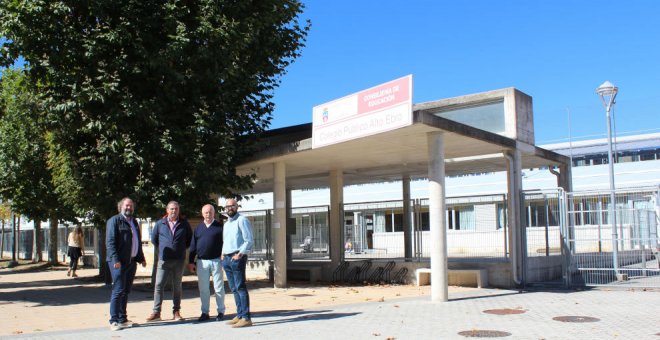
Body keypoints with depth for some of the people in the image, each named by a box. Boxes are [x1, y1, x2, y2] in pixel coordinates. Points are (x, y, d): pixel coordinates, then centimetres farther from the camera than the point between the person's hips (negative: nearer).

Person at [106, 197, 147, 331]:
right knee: (118, 291, -8)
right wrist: (115, 260, -21)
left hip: (131, 261, 7)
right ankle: (114, 321, -3)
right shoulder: (114, 221, -5)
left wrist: (141, 258, 21)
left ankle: (122, 319, 16)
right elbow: (110, 242, -13)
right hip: (119, 262, -7)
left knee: (126, 291, 10)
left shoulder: (134, 222, 20)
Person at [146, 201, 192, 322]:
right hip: (163, 260, 0)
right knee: (158, 285, -5)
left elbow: (190, 238, 17)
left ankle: (176, 312, 13)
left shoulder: (184, 224, 4)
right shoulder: (160, 223, 5)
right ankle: (156, 312, 1)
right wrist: (162, 248, 11)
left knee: (177, 287, 7)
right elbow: (154, 238, 17)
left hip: (179, 260, 0)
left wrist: (182, 248, 9)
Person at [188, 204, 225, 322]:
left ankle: (221, 311, 12)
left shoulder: (220, 227, 1)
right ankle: (205, 312, 16)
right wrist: (191, 262, 9)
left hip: (216, 261, -3)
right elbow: (193, 246, 13)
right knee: (203, 289, 7)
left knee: (218, 288, 2)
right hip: (202, 262, 3)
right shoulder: (198, 228, 11)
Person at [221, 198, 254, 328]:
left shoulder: (242, 220, -5)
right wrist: (223, 253, 12)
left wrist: (240, 253, -18)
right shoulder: (226, 224, 21)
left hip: (237, 258, -8)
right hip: (226, 259, 8)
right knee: (234, 289, 10)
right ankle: (239, 315, 15)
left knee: (240, 288, -10)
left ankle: (246, 318, -10)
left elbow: (249, 240, -12)